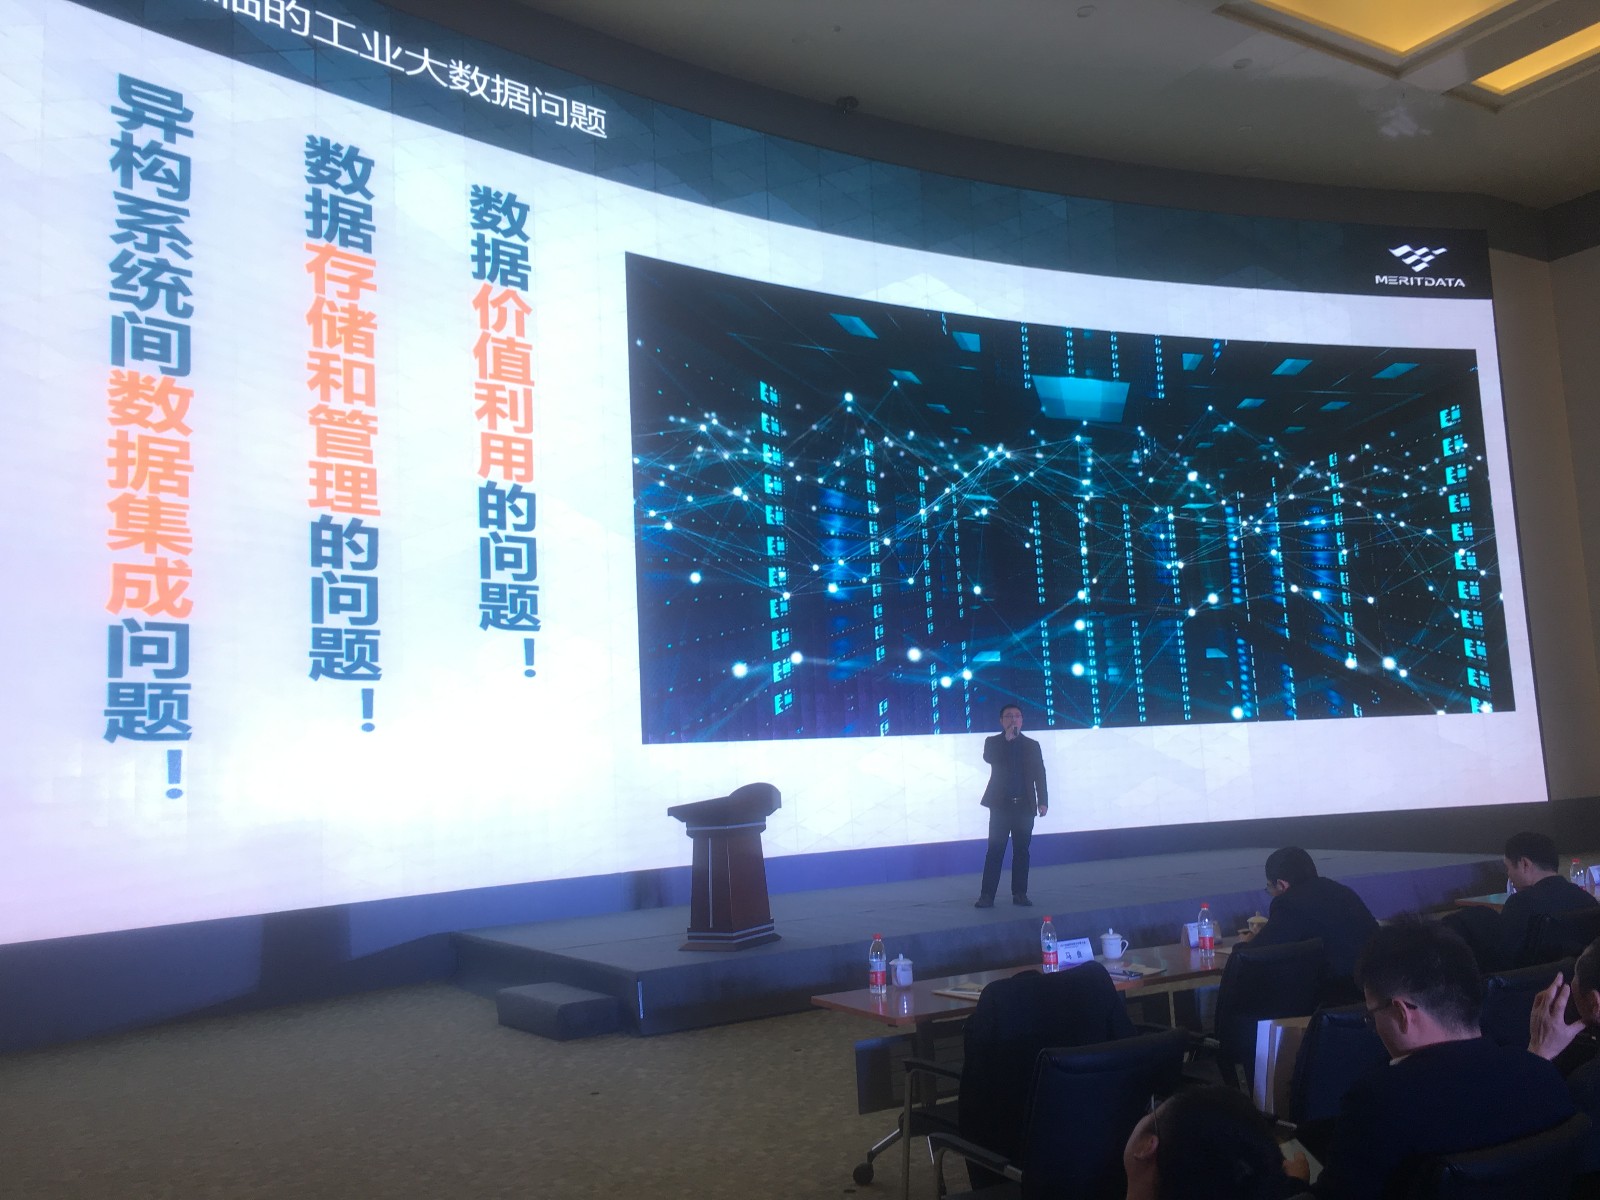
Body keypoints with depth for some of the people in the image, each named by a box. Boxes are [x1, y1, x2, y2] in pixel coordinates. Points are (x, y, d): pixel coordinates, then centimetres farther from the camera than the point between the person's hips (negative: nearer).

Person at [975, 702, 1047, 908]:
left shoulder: (1032, 745, 12)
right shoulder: (993, 742, 8)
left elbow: (1040, 775, 8)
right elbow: (988, 758, -14)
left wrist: (1043, 801, 0)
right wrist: (1007, 738, -15)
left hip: (1024, 806, 2)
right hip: (1000, 805, -2)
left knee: (1021, 851, 5)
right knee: (995, 851, -5)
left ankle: (1020, 893, 11)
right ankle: (987, 896, -5)